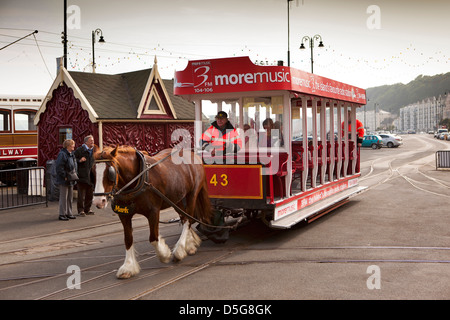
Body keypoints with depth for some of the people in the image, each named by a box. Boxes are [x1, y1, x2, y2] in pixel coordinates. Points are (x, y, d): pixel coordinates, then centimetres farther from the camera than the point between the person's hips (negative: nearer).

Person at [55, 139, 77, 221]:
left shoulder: (71, 154, 14)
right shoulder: (62, 154, -16)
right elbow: (59, 167, -22)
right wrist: (65, 176, -21)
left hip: (71, 180, 9)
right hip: (64, 180, -9)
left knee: (70, 197, 14)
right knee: (63, 197, -4)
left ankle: (69, 213, 23)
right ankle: (62, 214, 3)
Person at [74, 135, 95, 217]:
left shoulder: (94, 150, 13)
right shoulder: (79, 150, -6)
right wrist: (79, 160, -21)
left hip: (90, 177, 6)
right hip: (82, 176, -6)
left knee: (90, 194, 12)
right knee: (81, 195, -2)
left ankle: (87, 209, 24)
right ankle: (81, 210, 6)